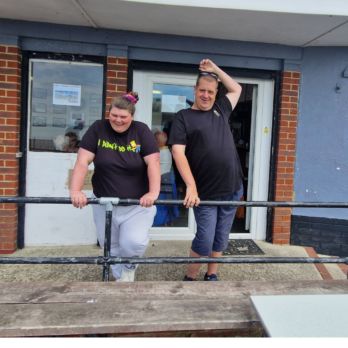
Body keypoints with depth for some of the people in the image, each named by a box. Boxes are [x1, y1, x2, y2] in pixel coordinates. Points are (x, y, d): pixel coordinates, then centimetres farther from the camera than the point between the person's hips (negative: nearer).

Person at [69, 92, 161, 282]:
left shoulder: (141, 131, -6)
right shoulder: (98, 129, -4)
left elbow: (153, 162, -14)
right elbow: (82, 161, -11)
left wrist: (153, 192, -28)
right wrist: (75, 190, -26)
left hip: (137, 204, -2)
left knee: (134, 243, -17)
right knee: (111, 248, 12)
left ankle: (129, 267, 19)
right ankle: (121, 277, 39)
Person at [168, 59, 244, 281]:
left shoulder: (220, 110, 13)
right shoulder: (183, 117, -2)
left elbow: (236, 89, 31)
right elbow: (178, 152, -12)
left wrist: (215, 69, 20)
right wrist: (191, 186, -21)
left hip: (232, 188, 5)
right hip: (205, 192, -5)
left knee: (221, 239, 14)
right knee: (205, 240, -1)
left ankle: (212, 276, 31)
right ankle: (190, 278, 21)